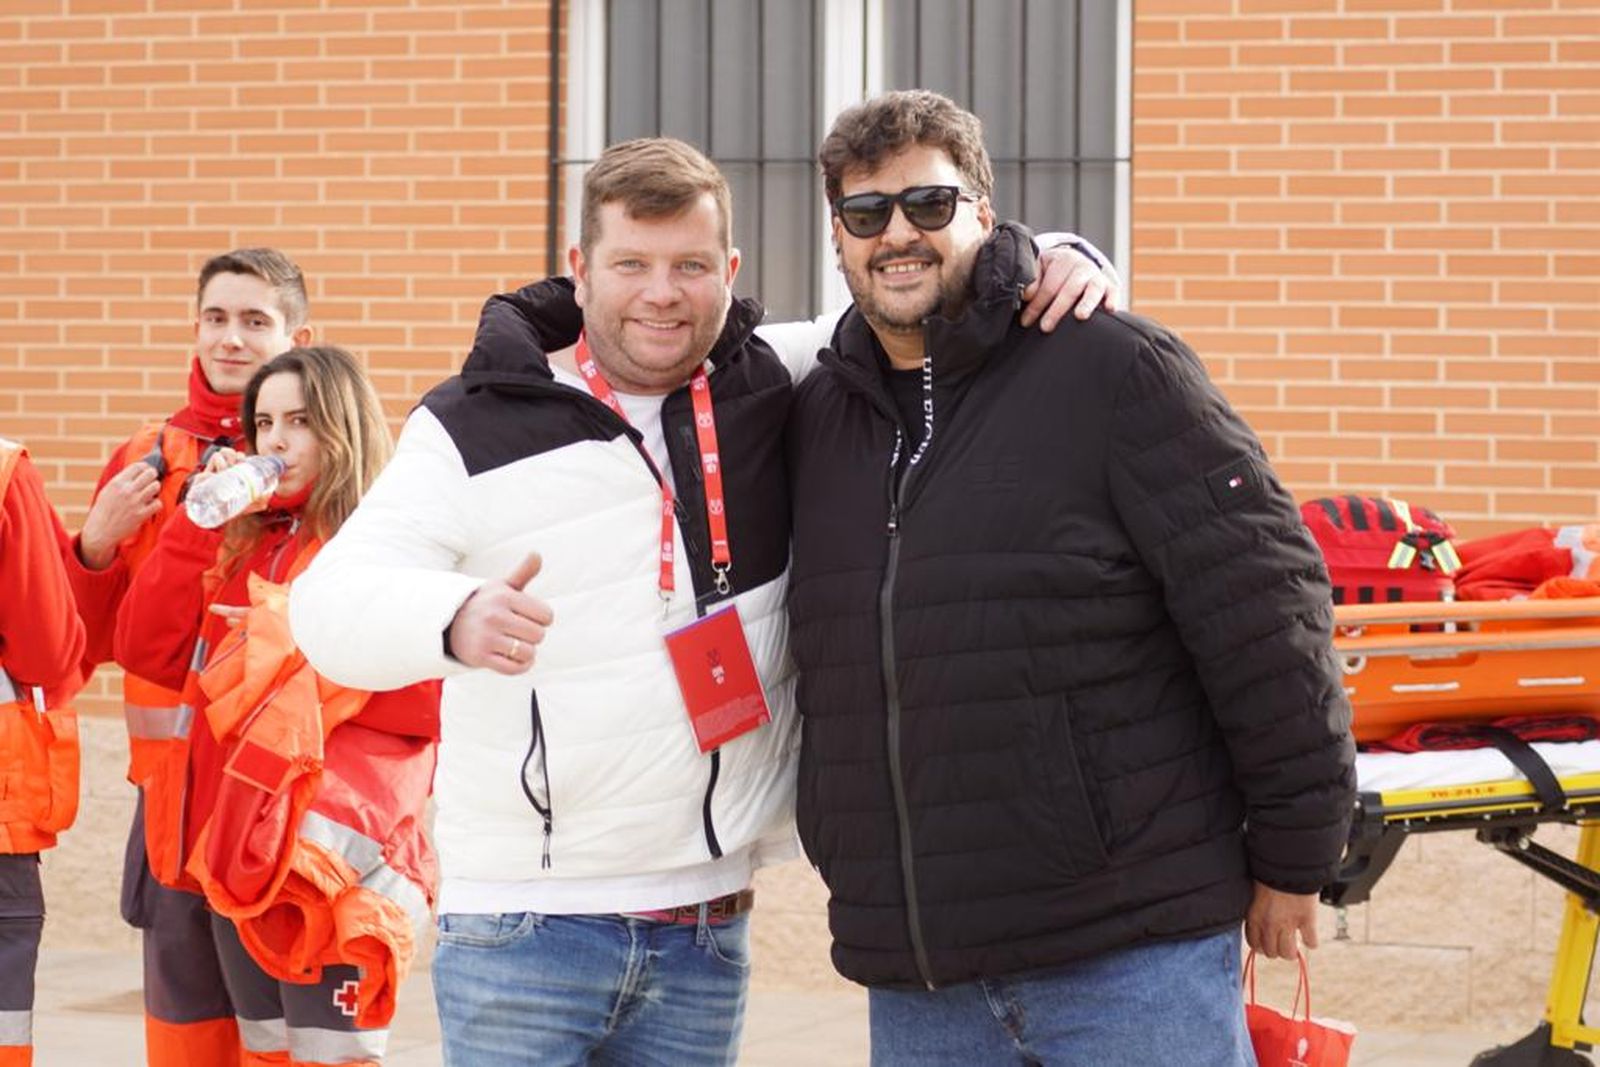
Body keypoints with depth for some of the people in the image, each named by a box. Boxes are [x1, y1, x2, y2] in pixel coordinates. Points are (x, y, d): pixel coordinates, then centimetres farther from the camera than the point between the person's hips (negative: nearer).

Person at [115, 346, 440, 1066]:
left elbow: (422, 701, -14)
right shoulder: (242, 542, 15)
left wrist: (294, 677, -9)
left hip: (334, 856, -7)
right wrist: (198, 521, 1)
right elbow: (145, 650, 7)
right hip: (235, 849, 7)